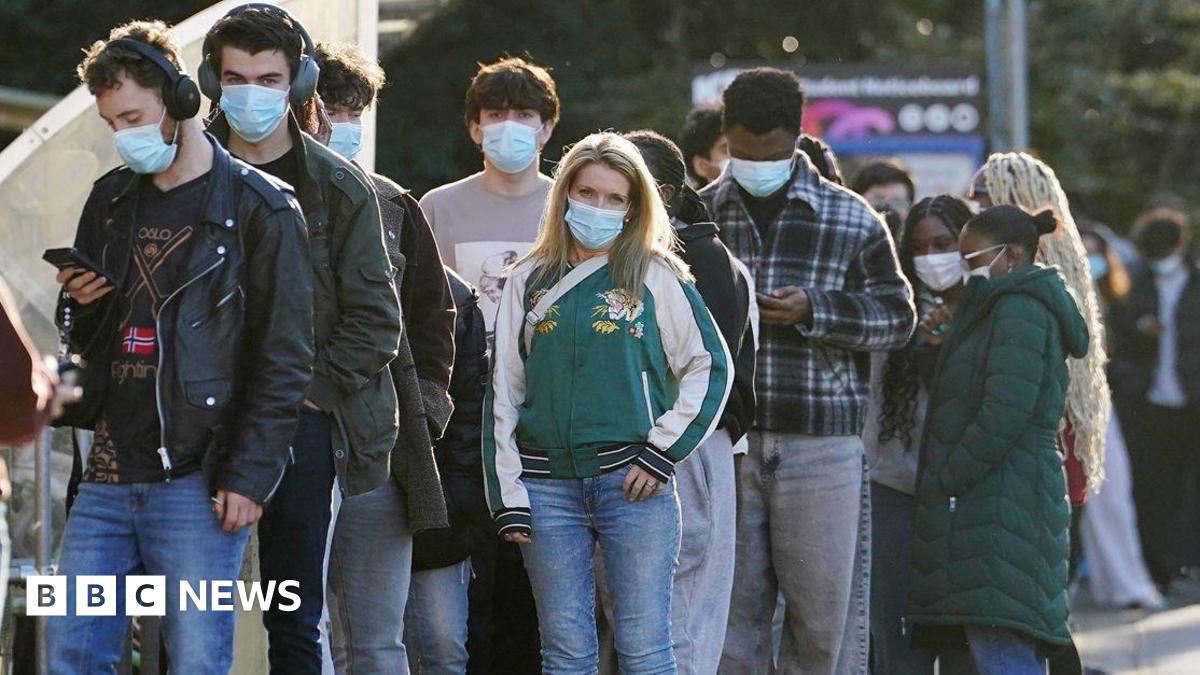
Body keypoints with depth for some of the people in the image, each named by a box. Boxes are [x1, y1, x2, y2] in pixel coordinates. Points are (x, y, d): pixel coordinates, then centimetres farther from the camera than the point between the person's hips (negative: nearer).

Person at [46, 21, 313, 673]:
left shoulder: (259, 210, -4)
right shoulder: (110, 200, 15)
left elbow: (284, 360, -6)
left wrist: (249, 477, -13)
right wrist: (79, 305, 1)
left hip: (195, 482, -6)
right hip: (108, 476, 6)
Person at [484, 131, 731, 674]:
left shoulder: (656, 277, 3)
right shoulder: (529, 281, 12)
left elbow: (711, 366, 3)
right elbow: (504, 390, 12)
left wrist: (662, 451, -5)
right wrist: (507, 494, 5)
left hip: (634, 485, -3)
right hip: (549, 486, 3)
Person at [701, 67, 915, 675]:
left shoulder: (852, 220, 5)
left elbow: (896, 314, 4)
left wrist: (814, 310, -11)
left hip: (822, 445, -1)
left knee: (824, 604, 0)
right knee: (728, 606, 3)